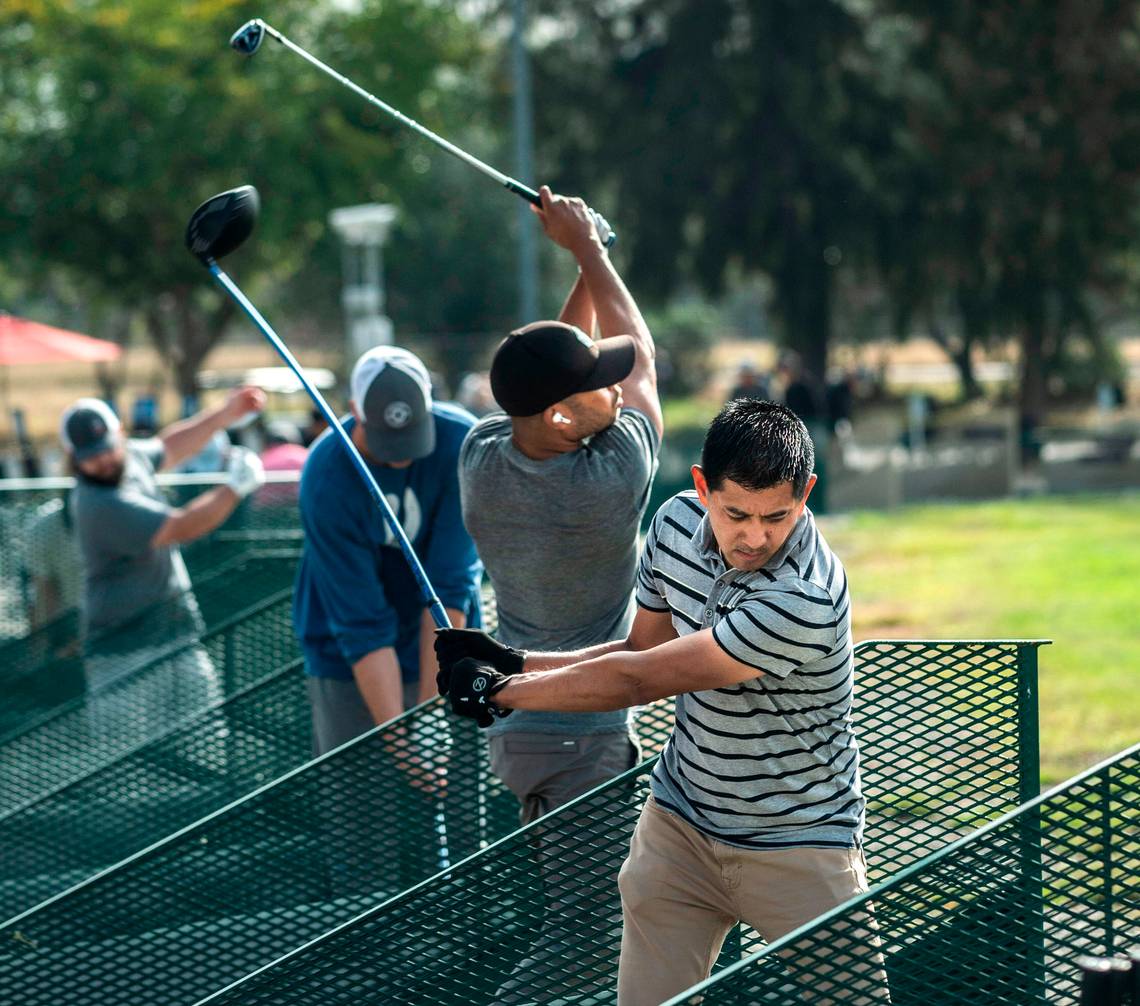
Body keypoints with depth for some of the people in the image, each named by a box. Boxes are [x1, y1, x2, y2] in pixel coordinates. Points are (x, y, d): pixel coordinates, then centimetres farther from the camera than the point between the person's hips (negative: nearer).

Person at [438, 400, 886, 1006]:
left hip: (797, 845, -5)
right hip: (681, 821, 5)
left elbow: (637, 681, -25)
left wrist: (499, 690, -15)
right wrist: (514, 664, -3)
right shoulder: (676, 523, -7)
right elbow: (640, 650, 10)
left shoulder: (802, 600, -31)